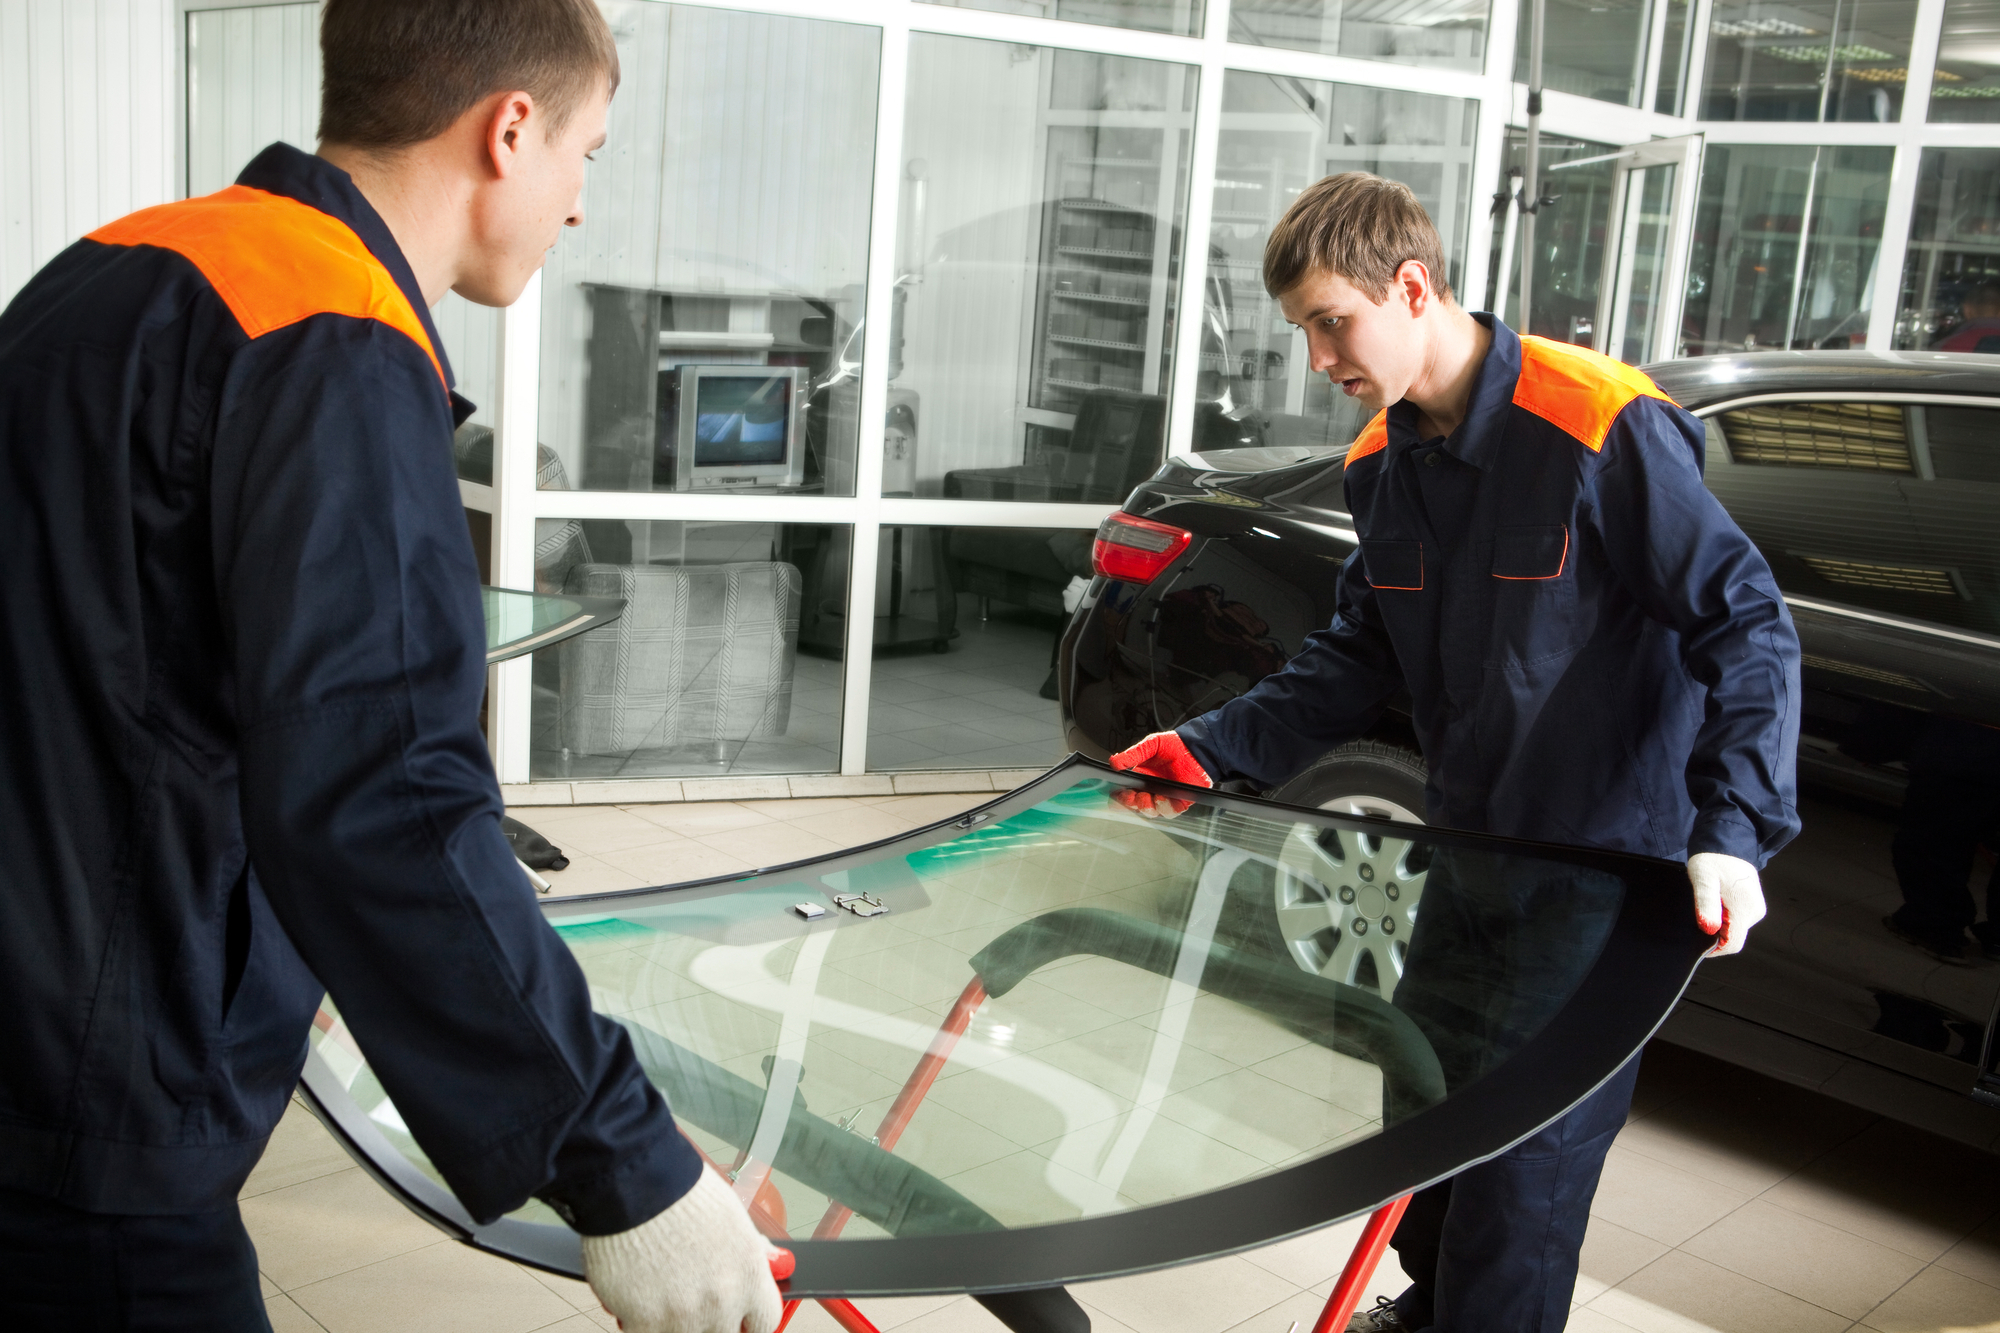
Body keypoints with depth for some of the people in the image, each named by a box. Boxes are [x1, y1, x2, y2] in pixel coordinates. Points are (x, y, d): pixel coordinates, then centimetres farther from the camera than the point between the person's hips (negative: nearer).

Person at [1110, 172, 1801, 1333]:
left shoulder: (1604, 431, -21)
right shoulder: (1384, 464, 3)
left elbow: (1749, 627, -18)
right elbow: (1360, 659, 9)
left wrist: (1732, 831, -28)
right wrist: (1213, 750, -2)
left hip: (1604, 884, -7)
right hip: (1472, 857, 8)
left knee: (1524, 1167, -1)